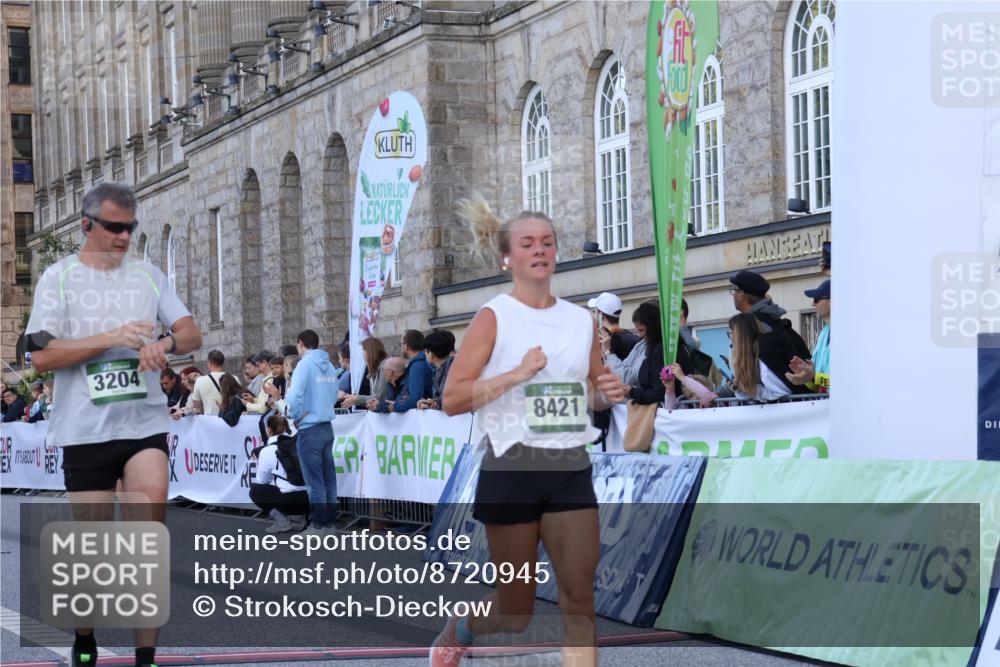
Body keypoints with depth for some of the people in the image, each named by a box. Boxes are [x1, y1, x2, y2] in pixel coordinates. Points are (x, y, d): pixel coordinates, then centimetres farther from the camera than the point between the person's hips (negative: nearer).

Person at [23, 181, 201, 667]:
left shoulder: (147, 275, 10)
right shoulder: (59, 278, 0)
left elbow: (192, 334, 7)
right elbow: (40, 356, -8)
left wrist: (166, 342, -16)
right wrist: (110, 339, -17)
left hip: (145, 424, 2)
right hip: (85, 430, -1)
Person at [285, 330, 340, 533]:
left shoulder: (305, 365, -12)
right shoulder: (329, 366, 9)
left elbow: (295, 396, -19)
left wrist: (295, 416, -2)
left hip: (310, 430, -6)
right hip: (327, 427, 6)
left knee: (315, 480, -2)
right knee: (328, 478, 9)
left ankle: (317, 525, 0)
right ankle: (329, 520, 13)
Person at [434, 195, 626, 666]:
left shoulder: (582, 320, 9)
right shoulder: (493, 318, -5)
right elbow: (452, 399, -10)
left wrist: (607, 394, -1)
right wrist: (517, 374, -20)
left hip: (571, 472, 4)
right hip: (511, 471, -4)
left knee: (579, 599, -6)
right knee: (515, 613, 6)